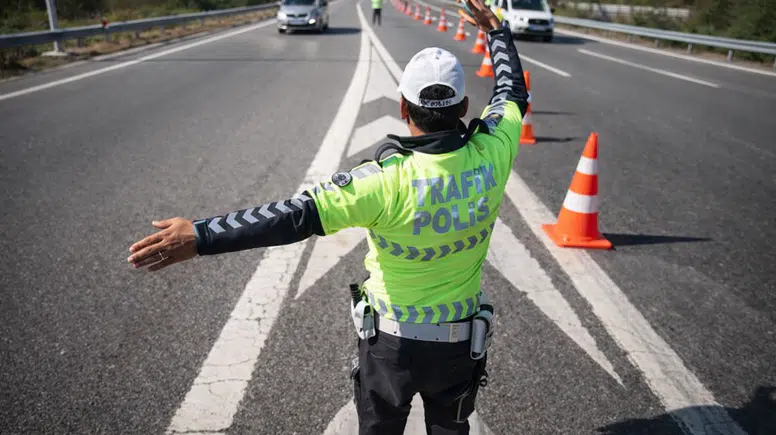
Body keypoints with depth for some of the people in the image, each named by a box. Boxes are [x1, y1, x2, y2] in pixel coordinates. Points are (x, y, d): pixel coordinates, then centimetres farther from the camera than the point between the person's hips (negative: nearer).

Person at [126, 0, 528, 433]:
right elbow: (513, 92, 3)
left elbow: (295, 215, -35)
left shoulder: (389, 181, -30)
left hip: (391, 340, -3)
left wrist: (200, 236, -33)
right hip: (462, 341, 4)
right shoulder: (491, 154, -17)